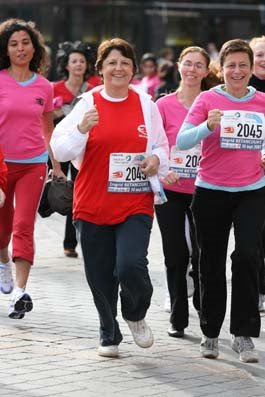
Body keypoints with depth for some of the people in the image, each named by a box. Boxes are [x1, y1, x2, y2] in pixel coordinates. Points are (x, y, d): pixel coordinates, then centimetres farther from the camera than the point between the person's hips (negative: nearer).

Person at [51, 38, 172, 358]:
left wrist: (156, 159, -5)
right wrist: (81, 128, -21)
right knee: (100, 275, 6)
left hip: (136, 204, 0)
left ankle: (136, 315, 12)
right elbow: (60, 150, -3)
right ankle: (109, 335, 29)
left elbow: (161, 146, 17)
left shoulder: (146, 104, 6)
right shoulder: (87, 103, 1)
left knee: (130, 265, -19)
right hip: (93, 205, 1)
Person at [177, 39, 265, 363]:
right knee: (212, 263, 8)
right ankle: (210, 333, 22)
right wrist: (208, 125, -26)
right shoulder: (208, 100, -3)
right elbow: (181, 141, -10)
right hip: (211, 192, 0)